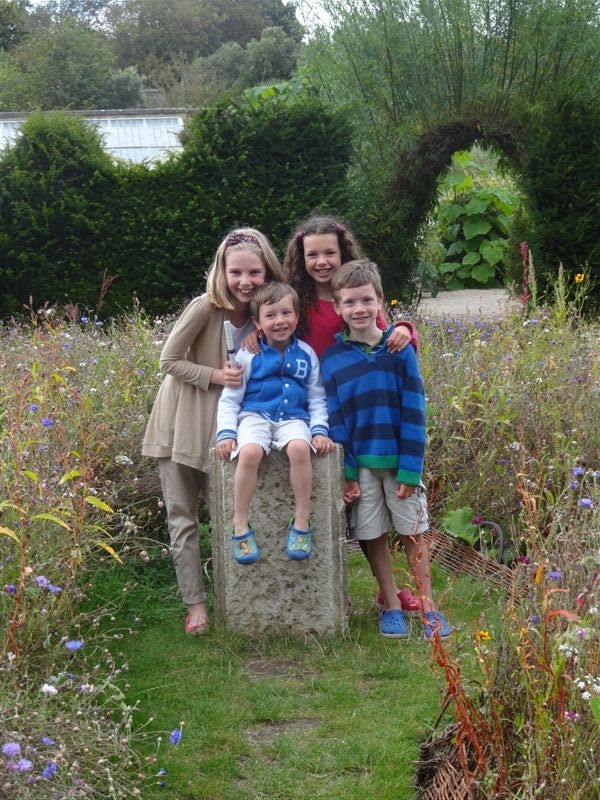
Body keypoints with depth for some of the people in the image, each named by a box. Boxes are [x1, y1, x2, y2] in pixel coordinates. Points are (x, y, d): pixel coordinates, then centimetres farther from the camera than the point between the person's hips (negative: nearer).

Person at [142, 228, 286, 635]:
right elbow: (169, 361, -16)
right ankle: (195, 603, 10)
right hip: (182, 422, -4)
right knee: (183, 517, 2)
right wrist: (216, 375, -25)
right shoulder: (206, 307, -20)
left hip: (221, 424, 4)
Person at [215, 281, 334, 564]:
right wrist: (226, 433, -8)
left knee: (300, 448, -35)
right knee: (249, 452, -35)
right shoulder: (248, 355, 3)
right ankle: (240, 526, -22)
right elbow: (229, 399, 6)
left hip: (293, 419, 1)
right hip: (255, 417, -1)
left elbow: (317, 399, 13)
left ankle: (301, 522, -22)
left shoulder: (306, 354, 8)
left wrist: (320, 430, -3)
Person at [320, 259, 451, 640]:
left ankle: (427, 605, 18)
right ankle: (391, 605, 21)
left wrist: (410, 469, -10)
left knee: (414, 533, 6)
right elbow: (335, 420, -1)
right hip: (360, 463, 1)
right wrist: (345, 473, -5)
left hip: (400, 460, -1)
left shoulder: (401, 350, -4)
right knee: (375, 536, 8)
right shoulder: (332, 359, -2)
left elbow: (414, 413, -5)